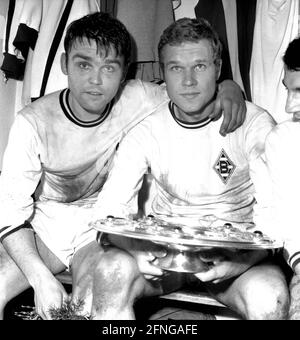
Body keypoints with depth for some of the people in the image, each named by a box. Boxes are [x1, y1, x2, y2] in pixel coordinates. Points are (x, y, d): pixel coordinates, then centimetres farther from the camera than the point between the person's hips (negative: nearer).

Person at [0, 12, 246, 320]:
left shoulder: (137, 99, -14)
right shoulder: (32, 124, -17)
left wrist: (229, 87, -22)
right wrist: (41, 278, -28)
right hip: (43, 224, 1)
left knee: (95, 305, -27)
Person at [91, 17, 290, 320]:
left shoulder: (254, 124, -9)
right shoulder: (145, 133, -4)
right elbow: (108, 211, -9)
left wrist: (246, 259, -33)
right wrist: (134, 248, -31)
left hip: (236, 249, -1)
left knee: (269, 295, -32)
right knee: (112, 269, -28)